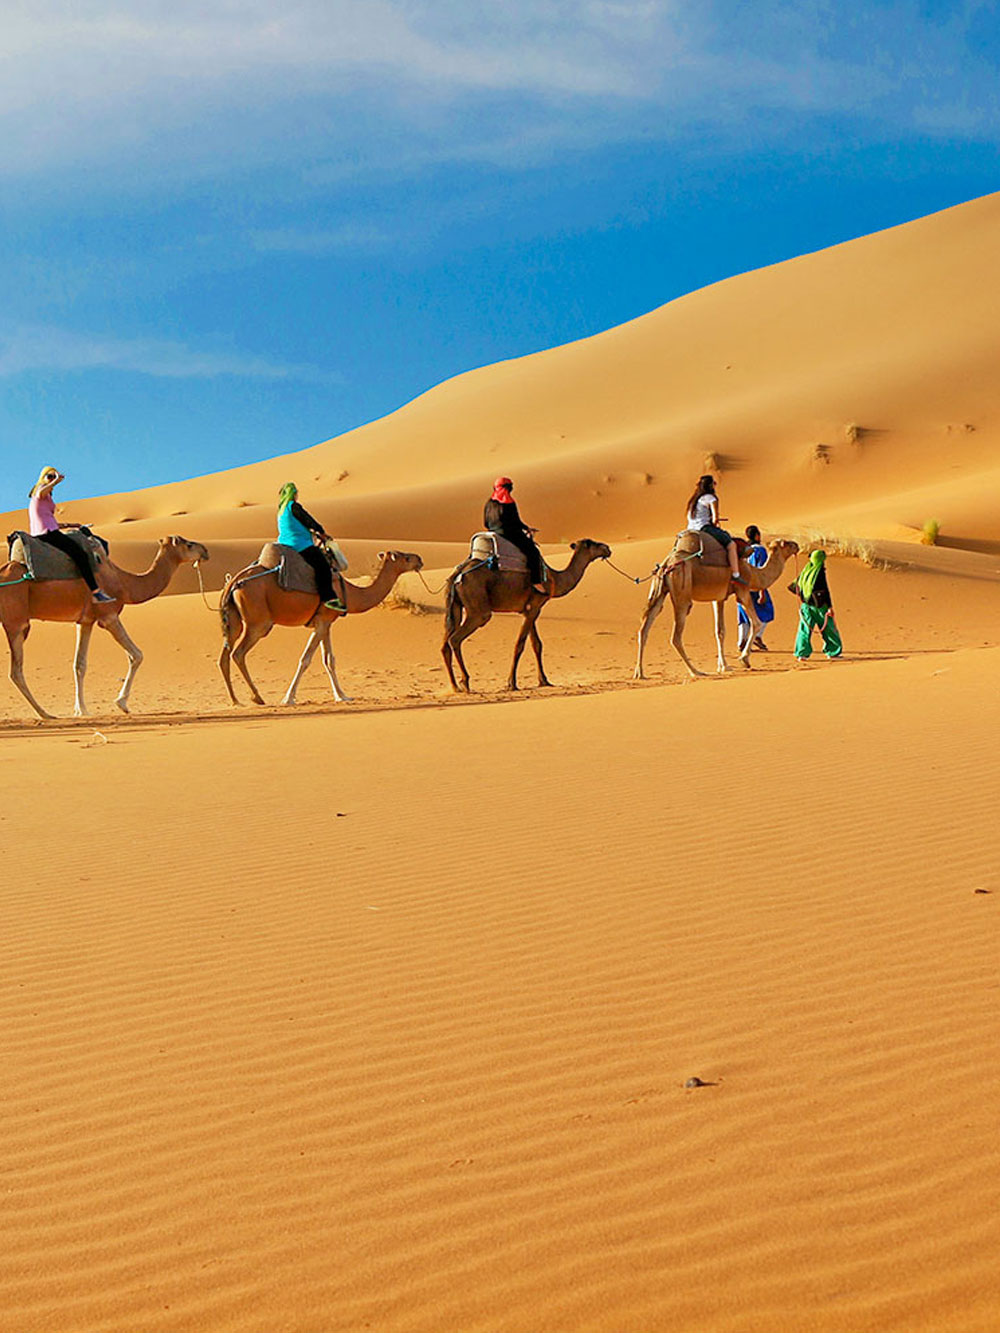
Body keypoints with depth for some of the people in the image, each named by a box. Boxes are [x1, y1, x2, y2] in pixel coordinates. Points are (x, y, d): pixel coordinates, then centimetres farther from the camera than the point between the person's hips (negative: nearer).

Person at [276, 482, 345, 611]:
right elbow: (310, 522, -8)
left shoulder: (281, 510, 16)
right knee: (323, 566, -14)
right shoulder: (294, 506, -12)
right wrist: (323, 533, 7)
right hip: (300, 546, -10)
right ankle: (328, 598, -20)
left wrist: (315, 534, 23)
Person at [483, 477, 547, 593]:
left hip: (494, 534, 8)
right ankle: (536, 581, -12)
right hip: (510, 534, -8)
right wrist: (527, 528, 5)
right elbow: (516, 521, -12)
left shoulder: (489, 503, 8)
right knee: (533, 552, -3)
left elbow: (486, 523, 11)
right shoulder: (509, 503, -12)